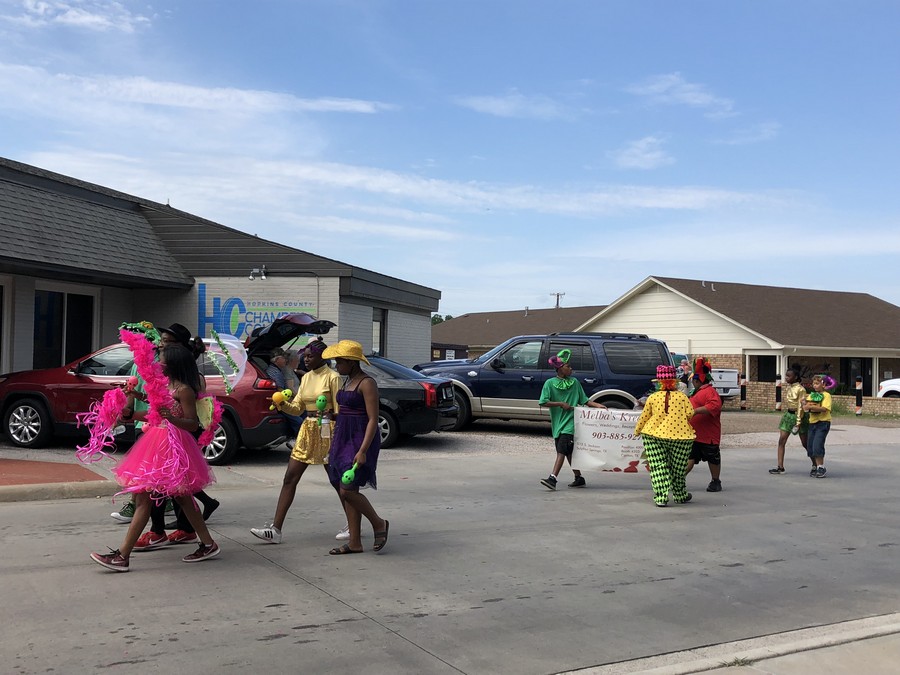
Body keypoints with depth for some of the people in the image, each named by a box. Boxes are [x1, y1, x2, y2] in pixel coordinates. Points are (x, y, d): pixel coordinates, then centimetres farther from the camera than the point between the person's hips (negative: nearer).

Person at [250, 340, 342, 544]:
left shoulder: (332, 377, -9)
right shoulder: (306, 378, 12)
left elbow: (339, 410, -11)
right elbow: (297, 408, 12)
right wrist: (282, 404, -8)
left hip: (326, 431, -7)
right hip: (307, 430, 7)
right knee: (290, 478, 1)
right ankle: (275, 529, 1)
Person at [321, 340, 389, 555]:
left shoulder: (367, 383, -14)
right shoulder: (348, 381, 14)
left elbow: (373, 420, -18)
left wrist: (363, 451, -24)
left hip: (361, 440, -9)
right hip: (344, 438, 9)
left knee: (347, 490, -12)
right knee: (345, 491, 8)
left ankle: (379, 524, 10)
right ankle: (355, 543, 14)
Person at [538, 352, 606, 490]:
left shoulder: (574, 382, 6)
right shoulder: (550, 383, 0)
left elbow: (584, 400, 12)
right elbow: (543, 402, -7)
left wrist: (598, 405, -1)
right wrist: (561, 404, -12)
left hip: (570, 423, -1)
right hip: (557, 422, 2)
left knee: (561, 450, -14)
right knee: (569, 452, 10)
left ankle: (552, 478, -20)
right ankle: (579, 478, 22)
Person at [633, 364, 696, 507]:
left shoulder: (652, 397, 1)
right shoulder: (682, 397, 0)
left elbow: (644, 417, 8)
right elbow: (690, 414, -5)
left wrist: (637, 431, 23)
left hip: (654, 435, 0)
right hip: (680, 436, 1)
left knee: (658, 467, 2)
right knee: (677, 468, 14)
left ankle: (661, 497, -5)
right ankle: (680, 496, 28)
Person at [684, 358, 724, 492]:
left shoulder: (709, 391, -14)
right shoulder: (698, 392, 20)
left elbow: (714, 406, -31)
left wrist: (695, 411, -34)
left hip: (707, 435, -9)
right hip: (694, 435, 9)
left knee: (713, 458, 6)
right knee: (689, 456, 2)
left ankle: (716, 482, 17)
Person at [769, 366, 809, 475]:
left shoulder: (800, 389, -16)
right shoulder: (786, 387, 5)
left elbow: (801, 406, -17)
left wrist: (798, 423, -19)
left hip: (799, 415, -7)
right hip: (788, 414, 7)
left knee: (805, 443, 5)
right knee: (781, 440, -3)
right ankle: (780, 466, -2)